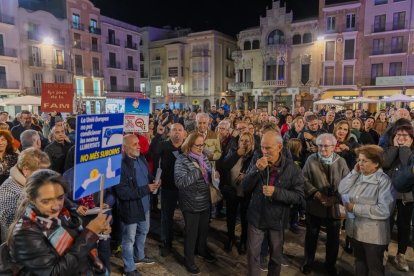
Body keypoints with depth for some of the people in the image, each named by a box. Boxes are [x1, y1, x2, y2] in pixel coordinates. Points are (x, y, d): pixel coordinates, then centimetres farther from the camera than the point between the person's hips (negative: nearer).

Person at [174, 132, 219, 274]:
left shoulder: (204, 158, 4)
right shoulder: (182, 160, -16)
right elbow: (180, 182, -27)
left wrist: (214, 175, -11)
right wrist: (198, 172, -28)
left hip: (205, 202, 7)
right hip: (191, 204, -6)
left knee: (204, 229, 23)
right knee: (191, 232, 9)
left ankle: (202, 250, 49)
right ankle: (189, 260, 30)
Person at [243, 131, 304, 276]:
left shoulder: (292, 168, -13)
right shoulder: (256, 161, -7)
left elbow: (299, 196, -14)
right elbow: (245, 188, -9)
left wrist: (276, 192, -27)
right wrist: (257, 170, -24)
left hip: (277, 219, -1)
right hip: (256, 217, 1)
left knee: (276, 256, 20)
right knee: (252, 254, 11)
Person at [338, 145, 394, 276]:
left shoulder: (384, 181, -19)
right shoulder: (358, 176, 3)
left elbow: (384, 210, -27)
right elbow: (342, 190, -5)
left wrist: (355, 208, -22)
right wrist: (354, 172, -10)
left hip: (374, 235, -6)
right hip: (356, 230, 6)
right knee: (359, 263, 25)